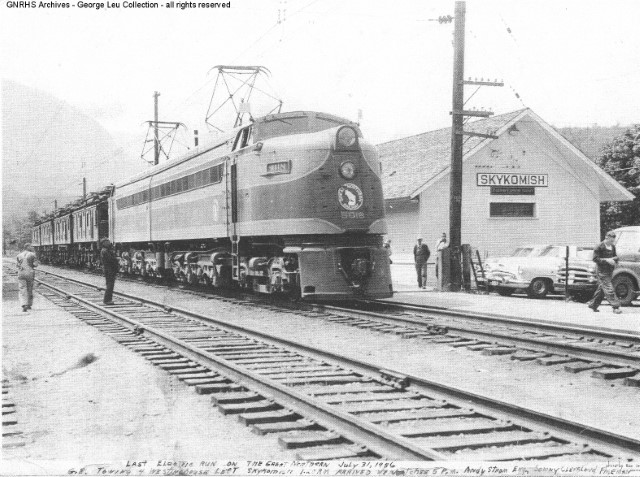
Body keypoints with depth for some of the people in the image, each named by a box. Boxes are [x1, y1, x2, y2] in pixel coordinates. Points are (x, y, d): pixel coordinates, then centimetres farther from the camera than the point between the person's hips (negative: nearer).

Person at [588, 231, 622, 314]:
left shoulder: (613, 247, 9)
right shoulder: (600, 247, -12)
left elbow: (615, 256, 22)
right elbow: (595, 258, -14)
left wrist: (614, 260, -1)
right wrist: (606, 260, -23)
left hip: (609, 271, 8)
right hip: (602, 272, -8)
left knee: (601, 289, 13)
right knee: (609, 289, -10)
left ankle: (593, 305, 23)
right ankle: (616, 307, -11)